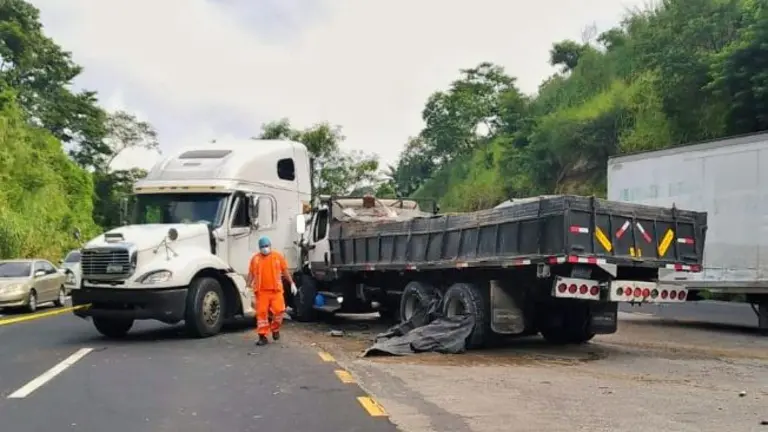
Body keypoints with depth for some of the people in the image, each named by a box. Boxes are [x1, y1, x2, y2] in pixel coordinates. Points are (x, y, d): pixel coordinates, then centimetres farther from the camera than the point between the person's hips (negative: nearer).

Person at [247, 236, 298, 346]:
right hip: (261, 291, 0)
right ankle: (262, 336, 6)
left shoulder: (278, 256, 5)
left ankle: (275, 329, 20)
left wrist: (292, 283, 7)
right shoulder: (255, 258, 5)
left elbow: (285, 271, 9)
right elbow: (251, 273, 7)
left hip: (276, 290, 0)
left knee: (278, 310, -7)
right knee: (261, 312, -1)